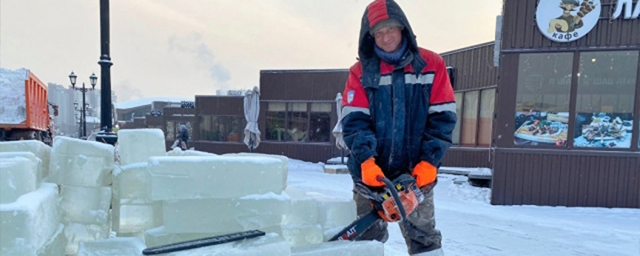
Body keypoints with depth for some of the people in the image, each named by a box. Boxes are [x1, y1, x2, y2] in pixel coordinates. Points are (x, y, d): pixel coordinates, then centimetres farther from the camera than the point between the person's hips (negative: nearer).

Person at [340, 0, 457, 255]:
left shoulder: (431, 65, 2)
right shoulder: (361, 71, 2)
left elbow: (443, 117, -1)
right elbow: (354, 120, -6)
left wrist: (429, 162, -9)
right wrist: (366, 160, -21)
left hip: (416, 171, 0)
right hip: (371, 171, 1)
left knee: (423, 234, 11)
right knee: (366, 235, 11)